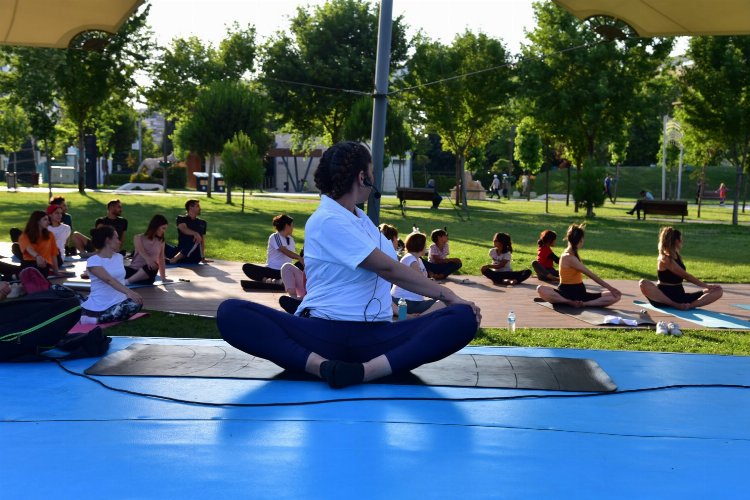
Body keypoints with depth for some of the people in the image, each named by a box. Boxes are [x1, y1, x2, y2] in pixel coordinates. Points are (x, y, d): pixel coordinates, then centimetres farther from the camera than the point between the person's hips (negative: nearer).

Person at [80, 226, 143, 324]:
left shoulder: (119, 257, 11)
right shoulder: (93, 261, -11)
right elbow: (109, 279, -27)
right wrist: (128, 291, -39)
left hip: (118, 303, 7)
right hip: (96, 307, -7)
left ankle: (97, 320, -11)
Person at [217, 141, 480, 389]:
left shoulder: (359, 217, 20)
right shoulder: (327, 221, -5)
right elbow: (388, 269, -8)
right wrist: (446, 294, -4)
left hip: (375, 336, 6)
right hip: (322, 333, -6)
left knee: (464, 318, -19)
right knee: (230, 313, -30)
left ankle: (366, 370, -37)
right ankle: (323, 365, -48)